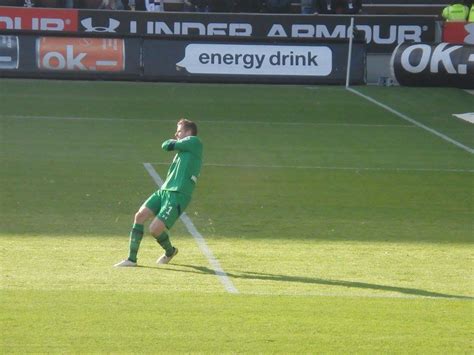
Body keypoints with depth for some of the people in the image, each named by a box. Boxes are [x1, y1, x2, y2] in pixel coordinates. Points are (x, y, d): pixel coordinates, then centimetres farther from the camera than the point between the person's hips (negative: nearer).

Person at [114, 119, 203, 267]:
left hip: (178, 196, -9)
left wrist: (173, 142, 16)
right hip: (164, 191, 9)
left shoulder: (194, 142, -4)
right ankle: (131, 259, -2)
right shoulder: (184, 149, 24)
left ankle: (170, 251, 18)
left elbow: (167, 146, -4)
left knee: (155, 229, -15)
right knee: (140, 215, -7)